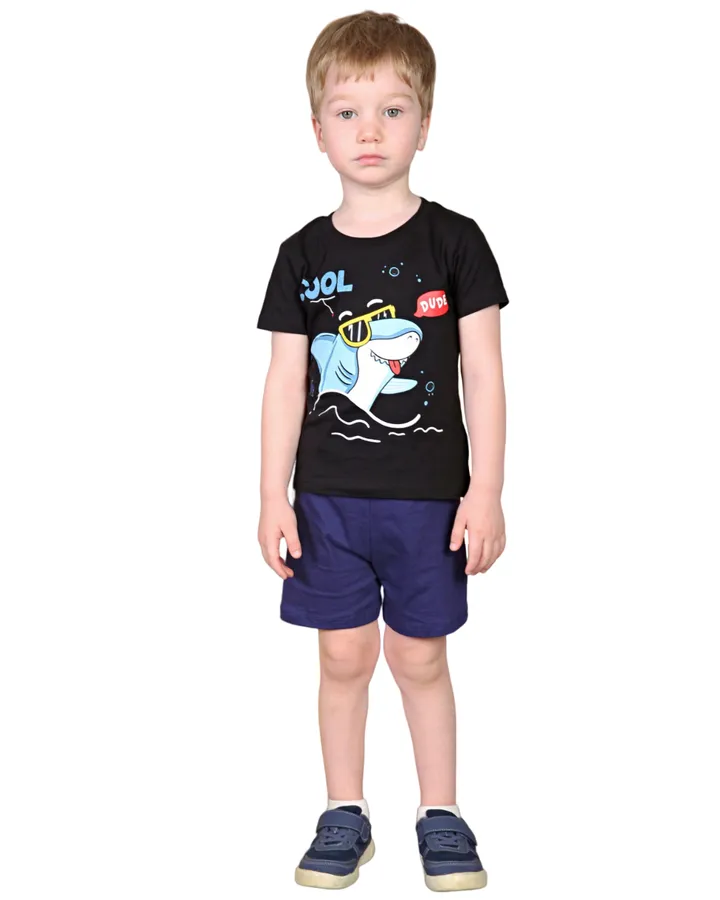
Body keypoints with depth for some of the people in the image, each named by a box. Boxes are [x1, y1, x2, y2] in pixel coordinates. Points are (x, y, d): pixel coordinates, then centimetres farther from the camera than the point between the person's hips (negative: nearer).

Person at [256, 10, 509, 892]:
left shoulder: (453, 241, -4)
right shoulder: (305, 254, 2)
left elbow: (484, 375, -4)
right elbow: (286, 383, 3)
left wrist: (485, 491, -8)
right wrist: (274, 497, 0)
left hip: (428, 496, -1)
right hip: (328, 497, 2)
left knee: (420, 656, 8)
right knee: (344, 656, 9)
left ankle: (440, 813, 26)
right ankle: (344, 815, 25)